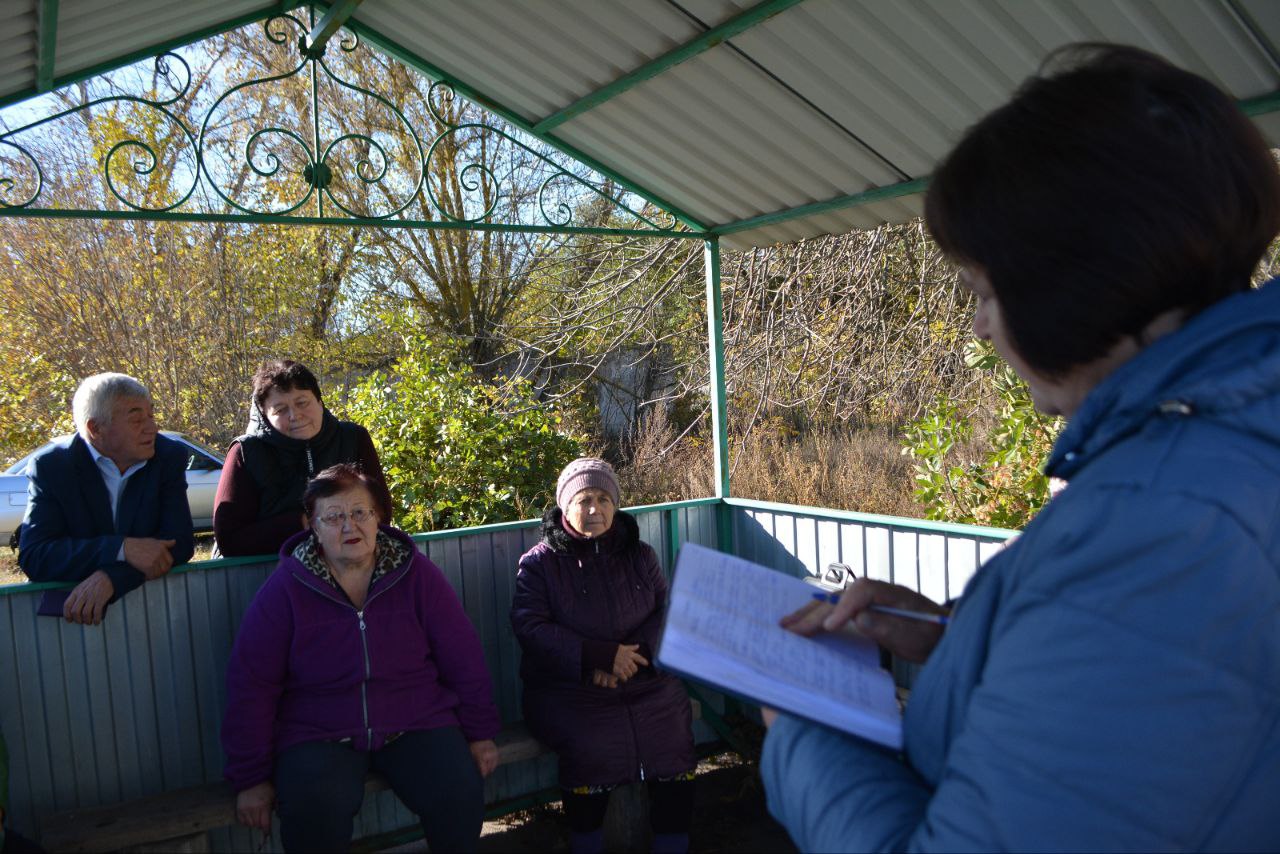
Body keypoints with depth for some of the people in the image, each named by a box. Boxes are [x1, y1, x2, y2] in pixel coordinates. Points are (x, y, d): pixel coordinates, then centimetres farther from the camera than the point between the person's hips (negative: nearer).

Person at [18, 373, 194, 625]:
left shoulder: (169, 457, 0)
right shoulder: (50, 467, -2)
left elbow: (180, 542, -8)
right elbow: (32, 556, -12)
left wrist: (111, 577, -24)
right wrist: (123, 549, -25)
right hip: (69, 610, 0)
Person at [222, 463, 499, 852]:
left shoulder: (415, 572, -2)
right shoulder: (286, 587, -5)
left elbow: (463, 659, 4)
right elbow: (250, 684, -2)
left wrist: (480, 732, 7)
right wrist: (252, 777, -2)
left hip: (417, 723, 1)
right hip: (319, 735, -1)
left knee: (460, 795, -23)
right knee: (313, 808, -31)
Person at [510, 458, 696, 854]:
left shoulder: (640, 555, 12)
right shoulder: (539, 561, 1)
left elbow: (667, 610, 7)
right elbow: (530, 628, -9)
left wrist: (633, 654, -14)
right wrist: (602, 656, -16)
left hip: (642, 678, 3)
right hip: (565, 687, -2)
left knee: (672, 731, -23)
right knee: (591, 743, -30)